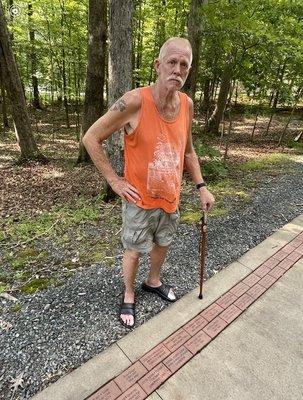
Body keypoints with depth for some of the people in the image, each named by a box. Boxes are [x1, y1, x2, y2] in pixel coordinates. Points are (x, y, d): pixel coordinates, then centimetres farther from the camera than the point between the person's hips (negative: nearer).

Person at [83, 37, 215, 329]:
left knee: (162, 244, 23)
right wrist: (114, 180, -15)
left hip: (171, 198, 6)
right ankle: (128, 297, 41)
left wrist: (201, 187, 5)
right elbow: (91, 138, -14)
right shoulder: (135, 101, -21)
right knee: (134, 251, 12)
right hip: (139, 199, -5)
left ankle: (153, 282, 52)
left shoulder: (187, 104, -3)